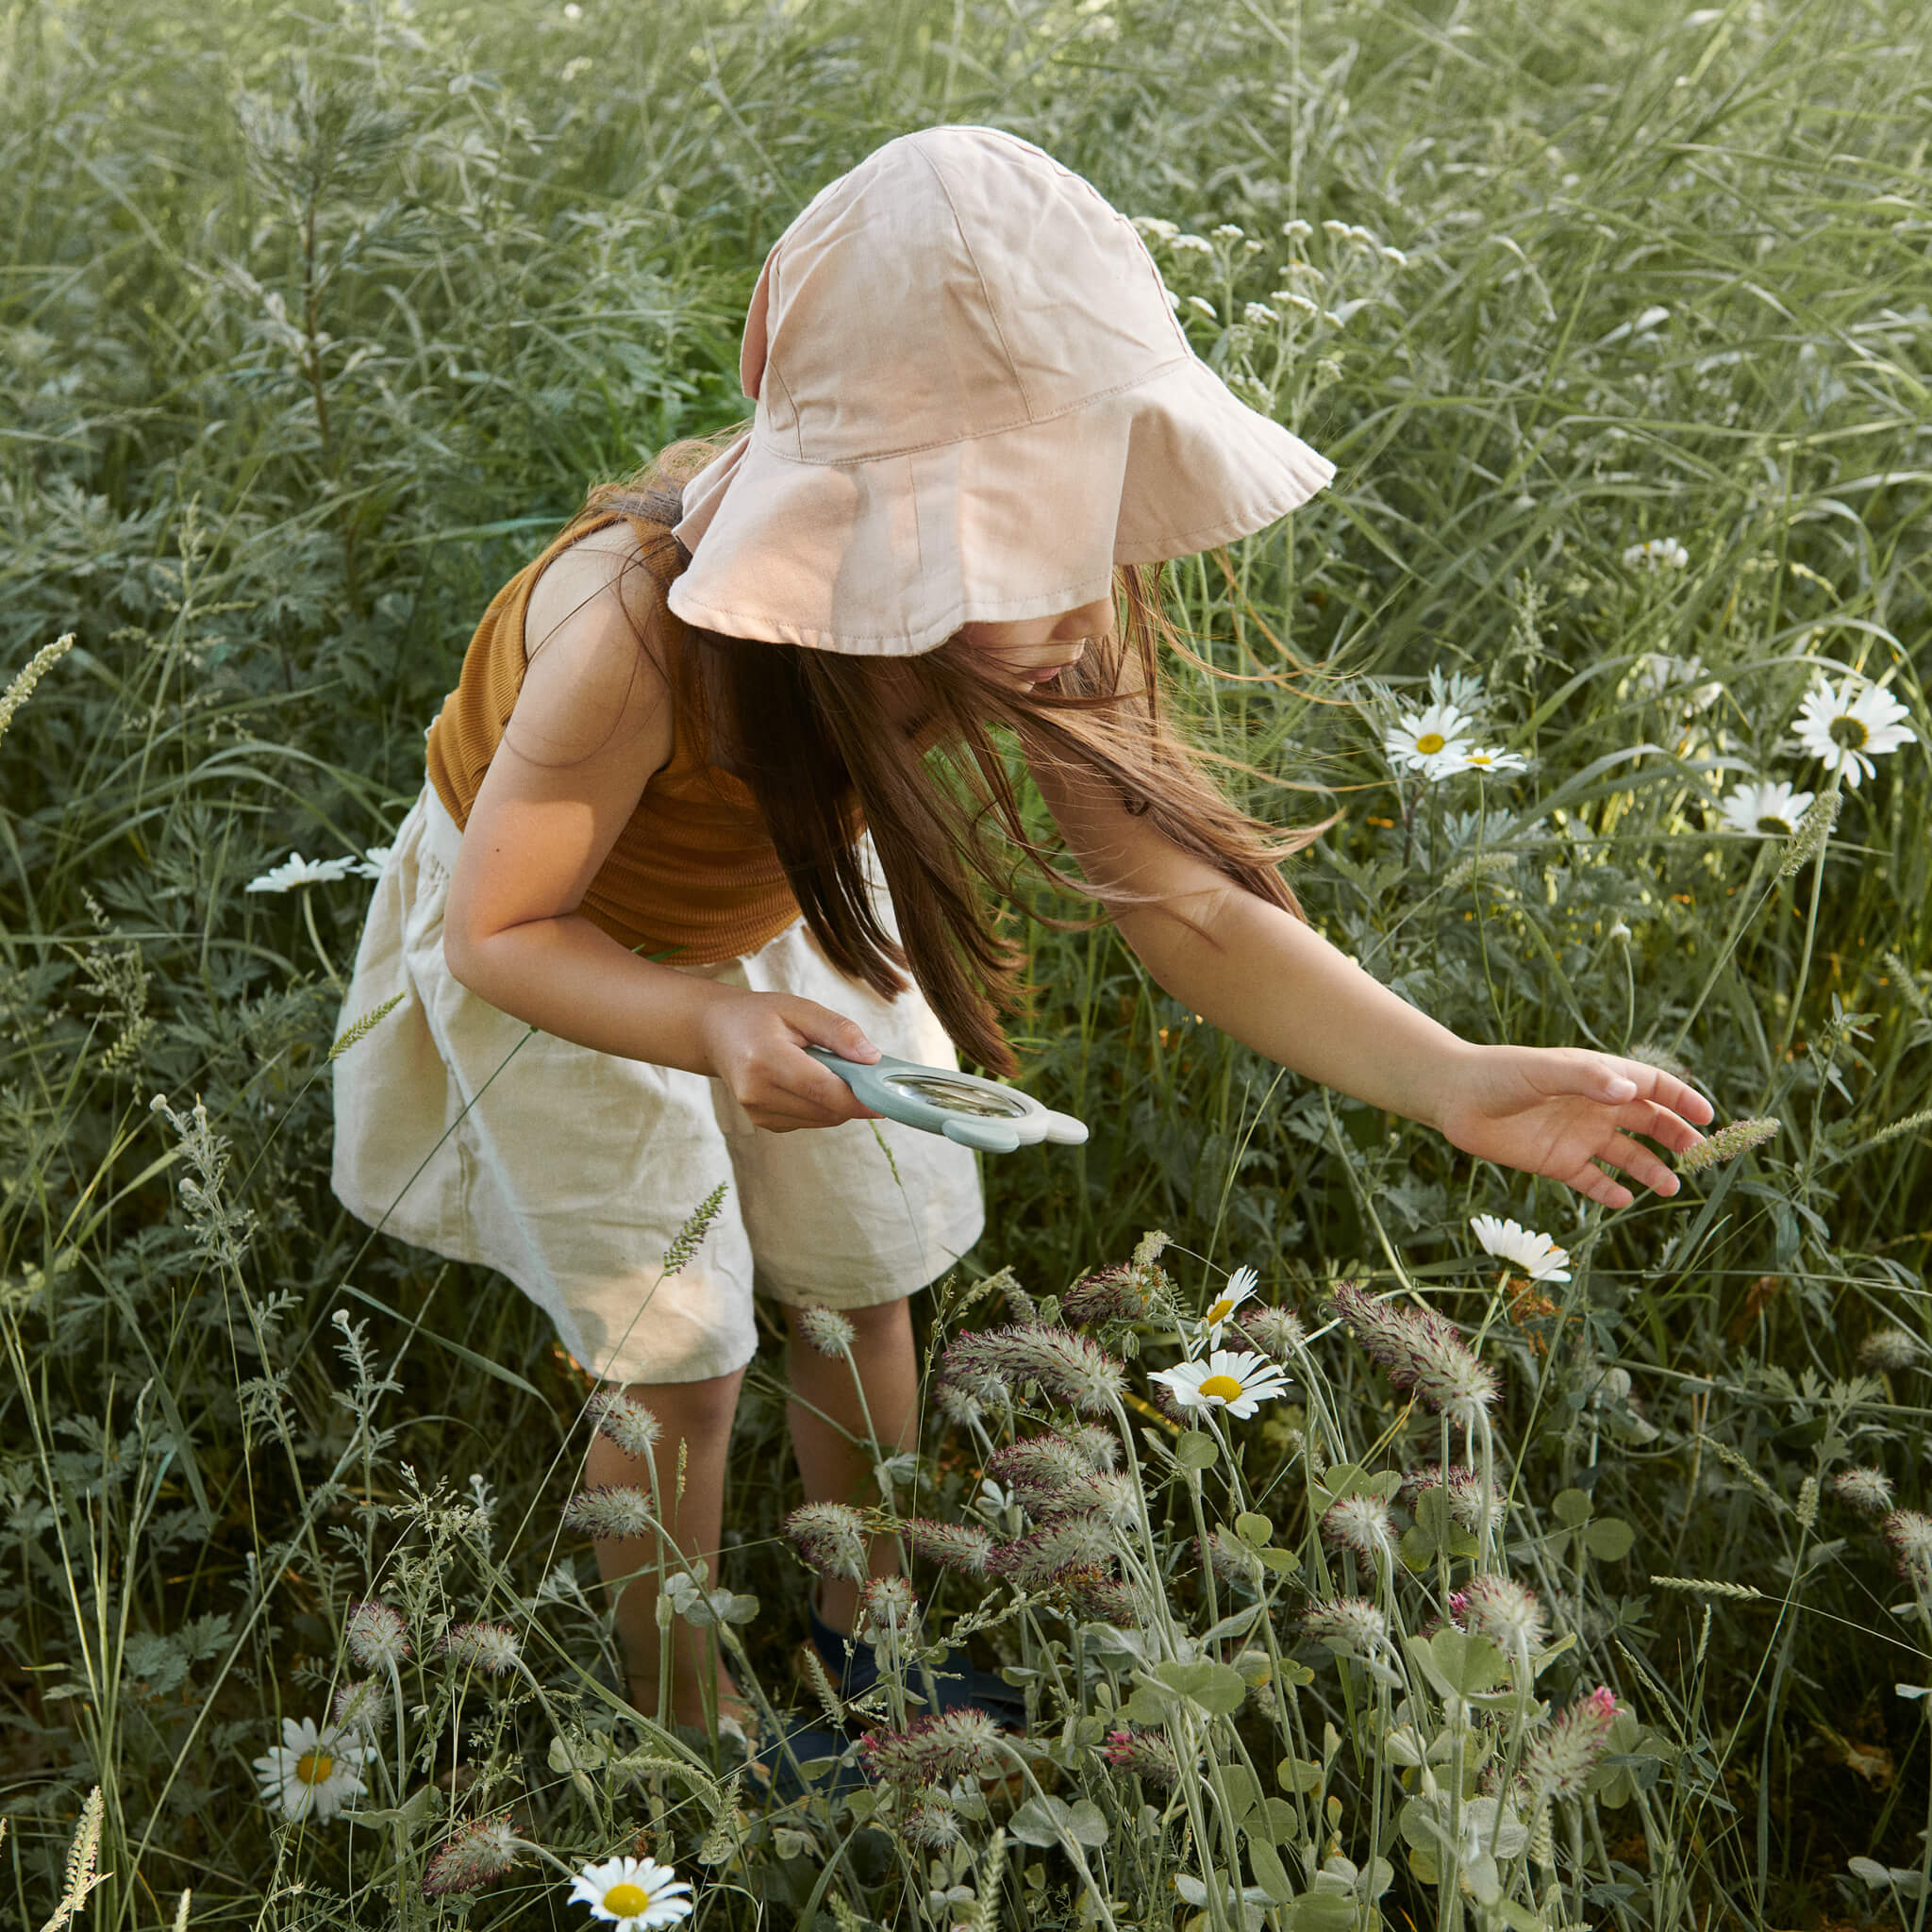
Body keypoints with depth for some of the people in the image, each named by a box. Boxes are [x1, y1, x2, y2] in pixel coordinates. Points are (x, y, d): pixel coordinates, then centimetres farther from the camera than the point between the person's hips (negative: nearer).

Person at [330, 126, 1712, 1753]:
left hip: (775, 895, 5)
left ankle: (859, 1622, 42)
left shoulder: (1044, 619, -29)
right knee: (681, 1360, 4)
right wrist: (709, 1024, -49)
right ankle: (683, 1727, 30)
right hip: (560, 932, -4)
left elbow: (1185, 902, -25)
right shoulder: (640, 637, -44)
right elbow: (495, 932, -30)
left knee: (863, 1278, 15)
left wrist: (1452, 1081, -37)